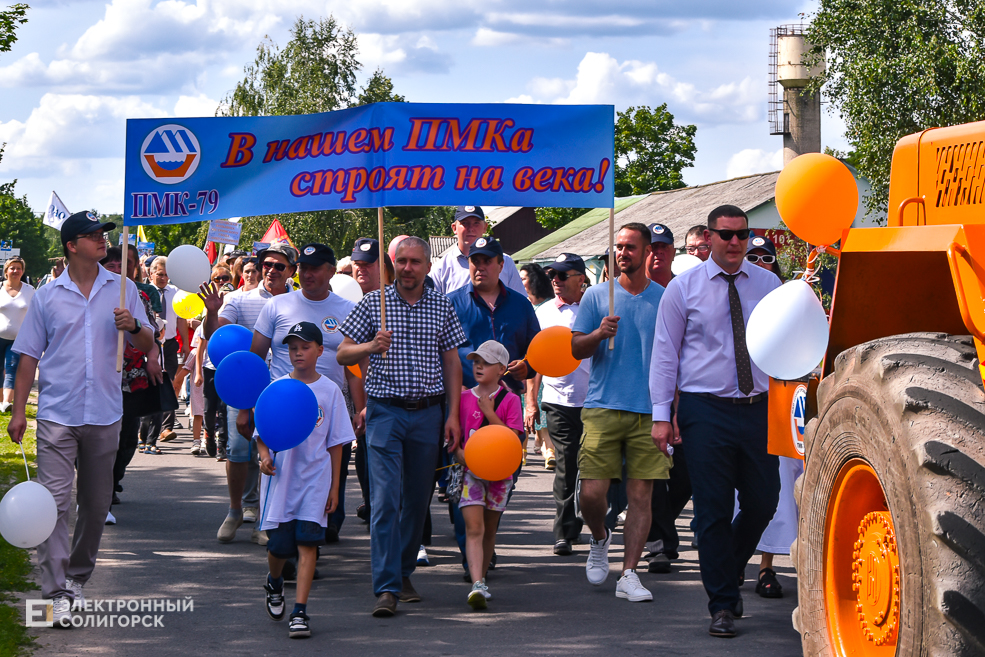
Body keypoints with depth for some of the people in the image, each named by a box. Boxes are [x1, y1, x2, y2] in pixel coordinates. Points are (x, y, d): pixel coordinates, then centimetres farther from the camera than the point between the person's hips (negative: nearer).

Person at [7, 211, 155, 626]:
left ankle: (77, 576, 28)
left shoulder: (122, 290, 7)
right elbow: (29, 355, 6)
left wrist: (132, 327, -13)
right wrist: (18, 411, 1)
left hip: (104, 413, 3)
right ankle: (58, 592, -12)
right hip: (57, 414, -2)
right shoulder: (47, 297, 3)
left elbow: (146, 346, 9)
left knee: (96, 503, 11)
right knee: (55, 499, -12)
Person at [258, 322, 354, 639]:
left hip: (315, 476, -1)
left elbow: (336, 443, 4)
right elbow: (262, 431, 7)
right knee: (278, 544, 3)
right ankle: (274, 583, 37)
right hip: (280, 478, 1)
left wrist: (334, 486, 2)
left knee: (307, 542, -9)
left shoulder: (330, 391, 2)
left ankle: (299, 612, -7)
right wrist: (265, 455, -15)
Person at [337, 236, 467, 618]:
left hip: (428, 413, 3)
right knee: (386, 499, -11)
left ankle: (403, 574, 23)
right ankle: (386, 587, -14)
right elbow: (343, 354, 3)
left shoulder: (442, 308, 7)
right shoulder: (373, 303, 2)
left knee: (417, 499, 9)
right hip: (386, 411, -3)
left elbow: (452, 363, 10)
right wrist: (370, 346, -19)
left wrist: (453, 414, 3)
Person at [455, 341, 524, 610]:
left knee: (489, 531, 10)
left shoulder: (510, 400, 0)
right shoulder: (463, 398, 6)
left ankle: (480, 581, 25)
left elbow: (511, 439, -9)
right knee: (474, 528, -14)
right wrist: (462, 456, -9)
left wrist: (489, 412, -14)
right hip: (470, 472, 0)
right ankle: (477, 586, -24)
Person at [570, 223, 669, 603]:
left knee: (641, 494, -2)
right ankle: (599, 539, 24)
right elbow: (574, 348, 7)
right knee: (592, 492, -7)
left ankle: (629, 575, 3)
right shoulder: (597, 296, 7)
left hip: (651, 411, 0)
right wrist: (599, 334, -14)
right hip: (603, 407, 0)